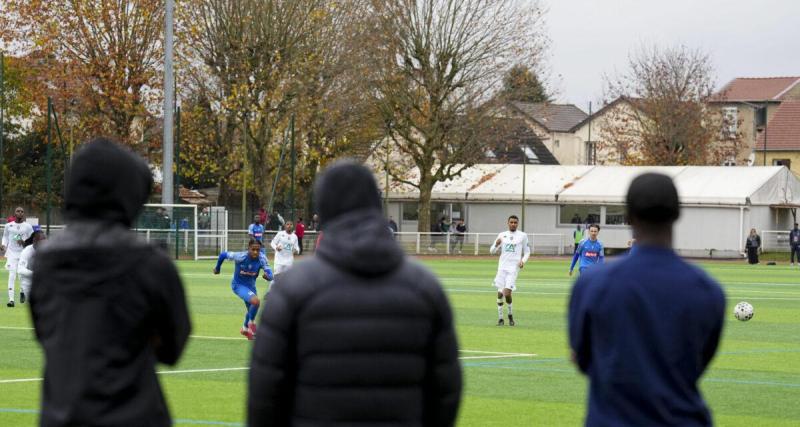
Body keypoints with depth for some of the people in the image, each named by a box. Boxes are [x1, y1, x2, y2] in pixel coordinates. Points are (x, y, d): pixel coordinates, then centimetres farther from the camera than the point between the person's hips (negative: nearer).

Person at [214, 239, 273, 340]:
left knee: (251, 309, 24)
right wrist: (217, 268, -1)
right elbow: (223, 255, -17)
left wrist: (267, 276, -52)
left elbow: (270, 275, -28)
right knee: (255, 301, -29)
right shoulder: (240, 257, -30)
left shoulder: (262, 259, -23)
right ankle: (251, 323, -2)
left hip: (251, 285, 5)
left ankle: (245, 329, 54)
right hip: (238, 285, -5)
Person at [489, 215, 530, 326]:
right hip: (502, 267, 3)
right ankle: (500, 318, 10)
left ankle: (510, 315, 9)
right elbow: (492, 251, 11)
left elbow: (527, 252, 12)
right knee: (500, 293, -1)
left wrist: (523, 261, -7)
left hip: (513, 268, -3)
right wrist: (496, 245, -11)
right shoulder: (502, 235, 11)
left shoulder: (522, 236, 6)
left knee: (507, 293, -14)